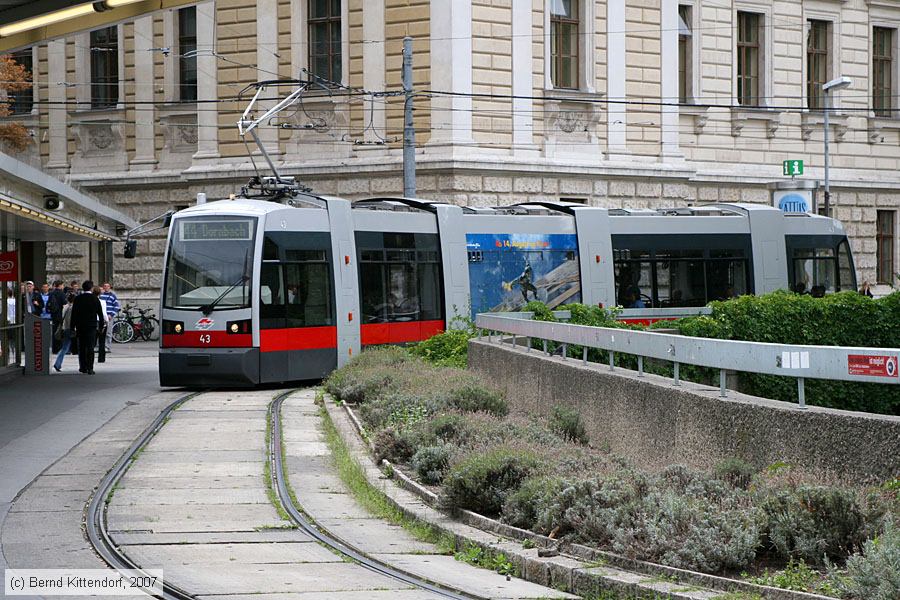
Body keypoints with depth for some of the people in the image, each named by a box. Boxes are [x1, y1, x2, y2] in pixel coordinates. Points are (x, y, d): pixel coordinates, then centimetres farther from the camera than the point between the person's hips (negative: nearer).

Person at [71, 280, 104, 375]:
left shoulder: (77, 298, 0)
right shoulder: (95, 298, -4)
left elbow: (74, 313, 1)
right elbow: (100, 313, 0)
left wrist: (73, 327, 4)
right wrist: (101, 324, 9)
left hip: (80, 325, 2)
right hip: (92, 325, -2)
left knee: (81, 347, 12)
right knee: (90, 347, -3)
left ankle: (83, 367, 16)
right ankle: (90, 368, -8)